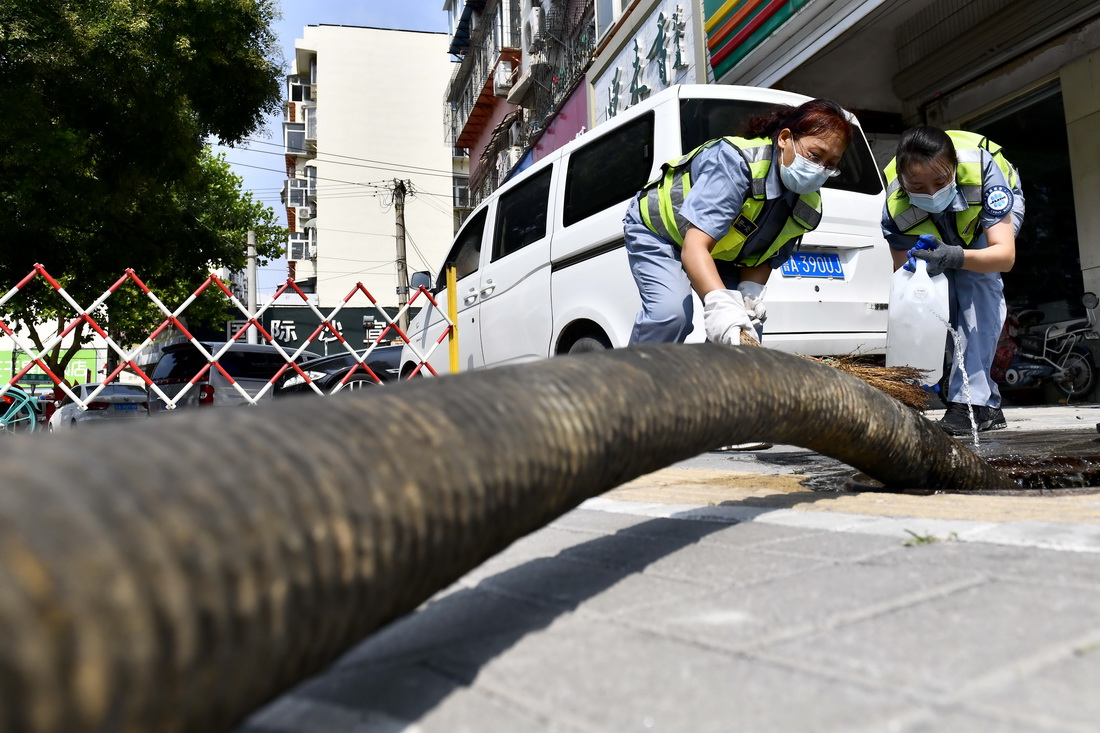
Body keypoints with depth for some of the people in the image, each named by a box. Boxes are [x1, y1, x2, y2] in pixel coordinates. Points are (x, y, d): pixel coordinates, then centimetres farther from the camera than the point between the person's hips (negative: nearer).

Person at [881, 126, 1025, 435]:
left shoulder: (981, 168, -41)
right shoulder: (896, 208, -35)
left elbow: (1006, 255, -43)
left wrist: (955, 257, -64)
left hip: (993, 208, -2)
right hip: (944, 234, 3)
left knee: (976, 279, -28)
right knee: (949, 296, -14)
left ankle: (971, 400, -29)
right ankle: (988, 404, 0)